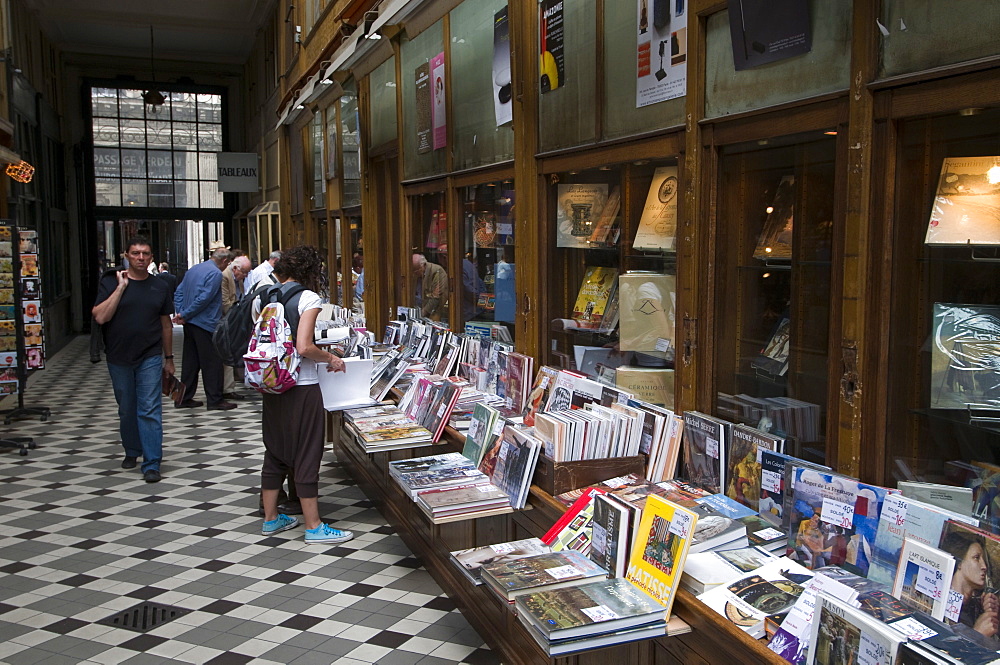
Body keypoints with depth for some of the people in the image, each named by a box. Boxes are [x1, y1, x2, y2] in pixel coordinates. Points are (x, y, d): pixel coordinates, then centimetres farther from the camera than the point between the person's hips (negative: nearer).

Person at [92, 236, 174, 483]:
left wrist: (169, 358, 13)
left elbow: (166, 324, 11)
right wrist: (121, 287, -16)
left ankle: (152, 464, -3)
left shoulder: (159, 287, 5)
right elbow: (100, 317, -15)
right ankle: (132, 451, 34)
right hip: (119, 358, 0)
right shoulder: (110, 282, -1)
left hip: (150, 358, 0)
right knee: (126, 409, 13)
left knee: (150, 410, -6)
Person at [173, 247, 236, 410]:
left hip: (189, 324, 8)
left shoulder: (193, 270, 15)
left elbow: (179, 292, 14)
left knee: (190, 361, 13)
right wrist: (184, 315, -11)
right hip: (206, 324, -8)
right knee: (212, 362, -1)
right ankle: (215, 399, 2)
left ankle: (185, 398, 17)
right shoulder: (216, 273, -12)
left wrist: (180, 313, 4)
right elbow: (204, 298, -19)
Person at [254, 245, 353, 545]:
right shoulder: (308, 298, -13)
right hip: (302, 387, -7)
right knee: (306, 455, 1)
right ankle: (314, 527, 10)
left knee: (275, 450, 17)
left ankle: (271, 518, 28)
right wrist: (331, 358, -6)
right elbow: (304, 347, -22)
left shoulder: (261, 297, 7)